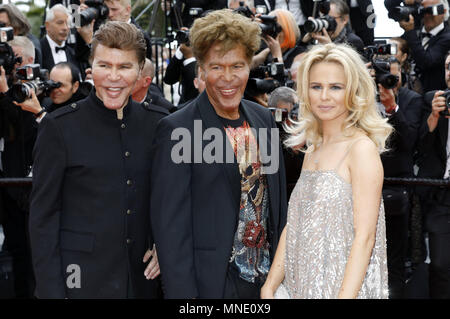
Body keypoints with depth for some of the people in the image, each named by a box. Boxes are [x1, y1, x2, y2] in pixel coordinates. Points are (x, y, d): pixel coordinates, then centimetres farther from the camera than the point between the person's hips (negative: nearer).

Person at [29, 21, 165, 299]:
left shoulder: (157, 124, 4)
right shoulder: (59, 127, -6)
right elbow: (43, 216, -6)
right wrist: (51, 291, -10)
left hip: (141, 281, 3)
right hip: (80, 282, -3)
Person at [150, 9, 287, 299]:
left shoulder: (264, 119, 6)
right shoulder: (176, 130, -12)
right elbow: (170, 224, -13)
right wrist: (183, 294, -16)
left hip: (268, 276, 5)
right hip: (212, 283, -5)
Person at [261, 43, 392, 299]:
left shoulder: (362, 148, -11)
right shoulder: (312, 151, 10)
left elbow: (364, 236, -16)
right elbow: (293, 226, 9)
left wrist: (345, 296, -22)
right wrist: (269, 288, 1)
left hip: (345, 288, -6)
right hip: (301, 287, 6)